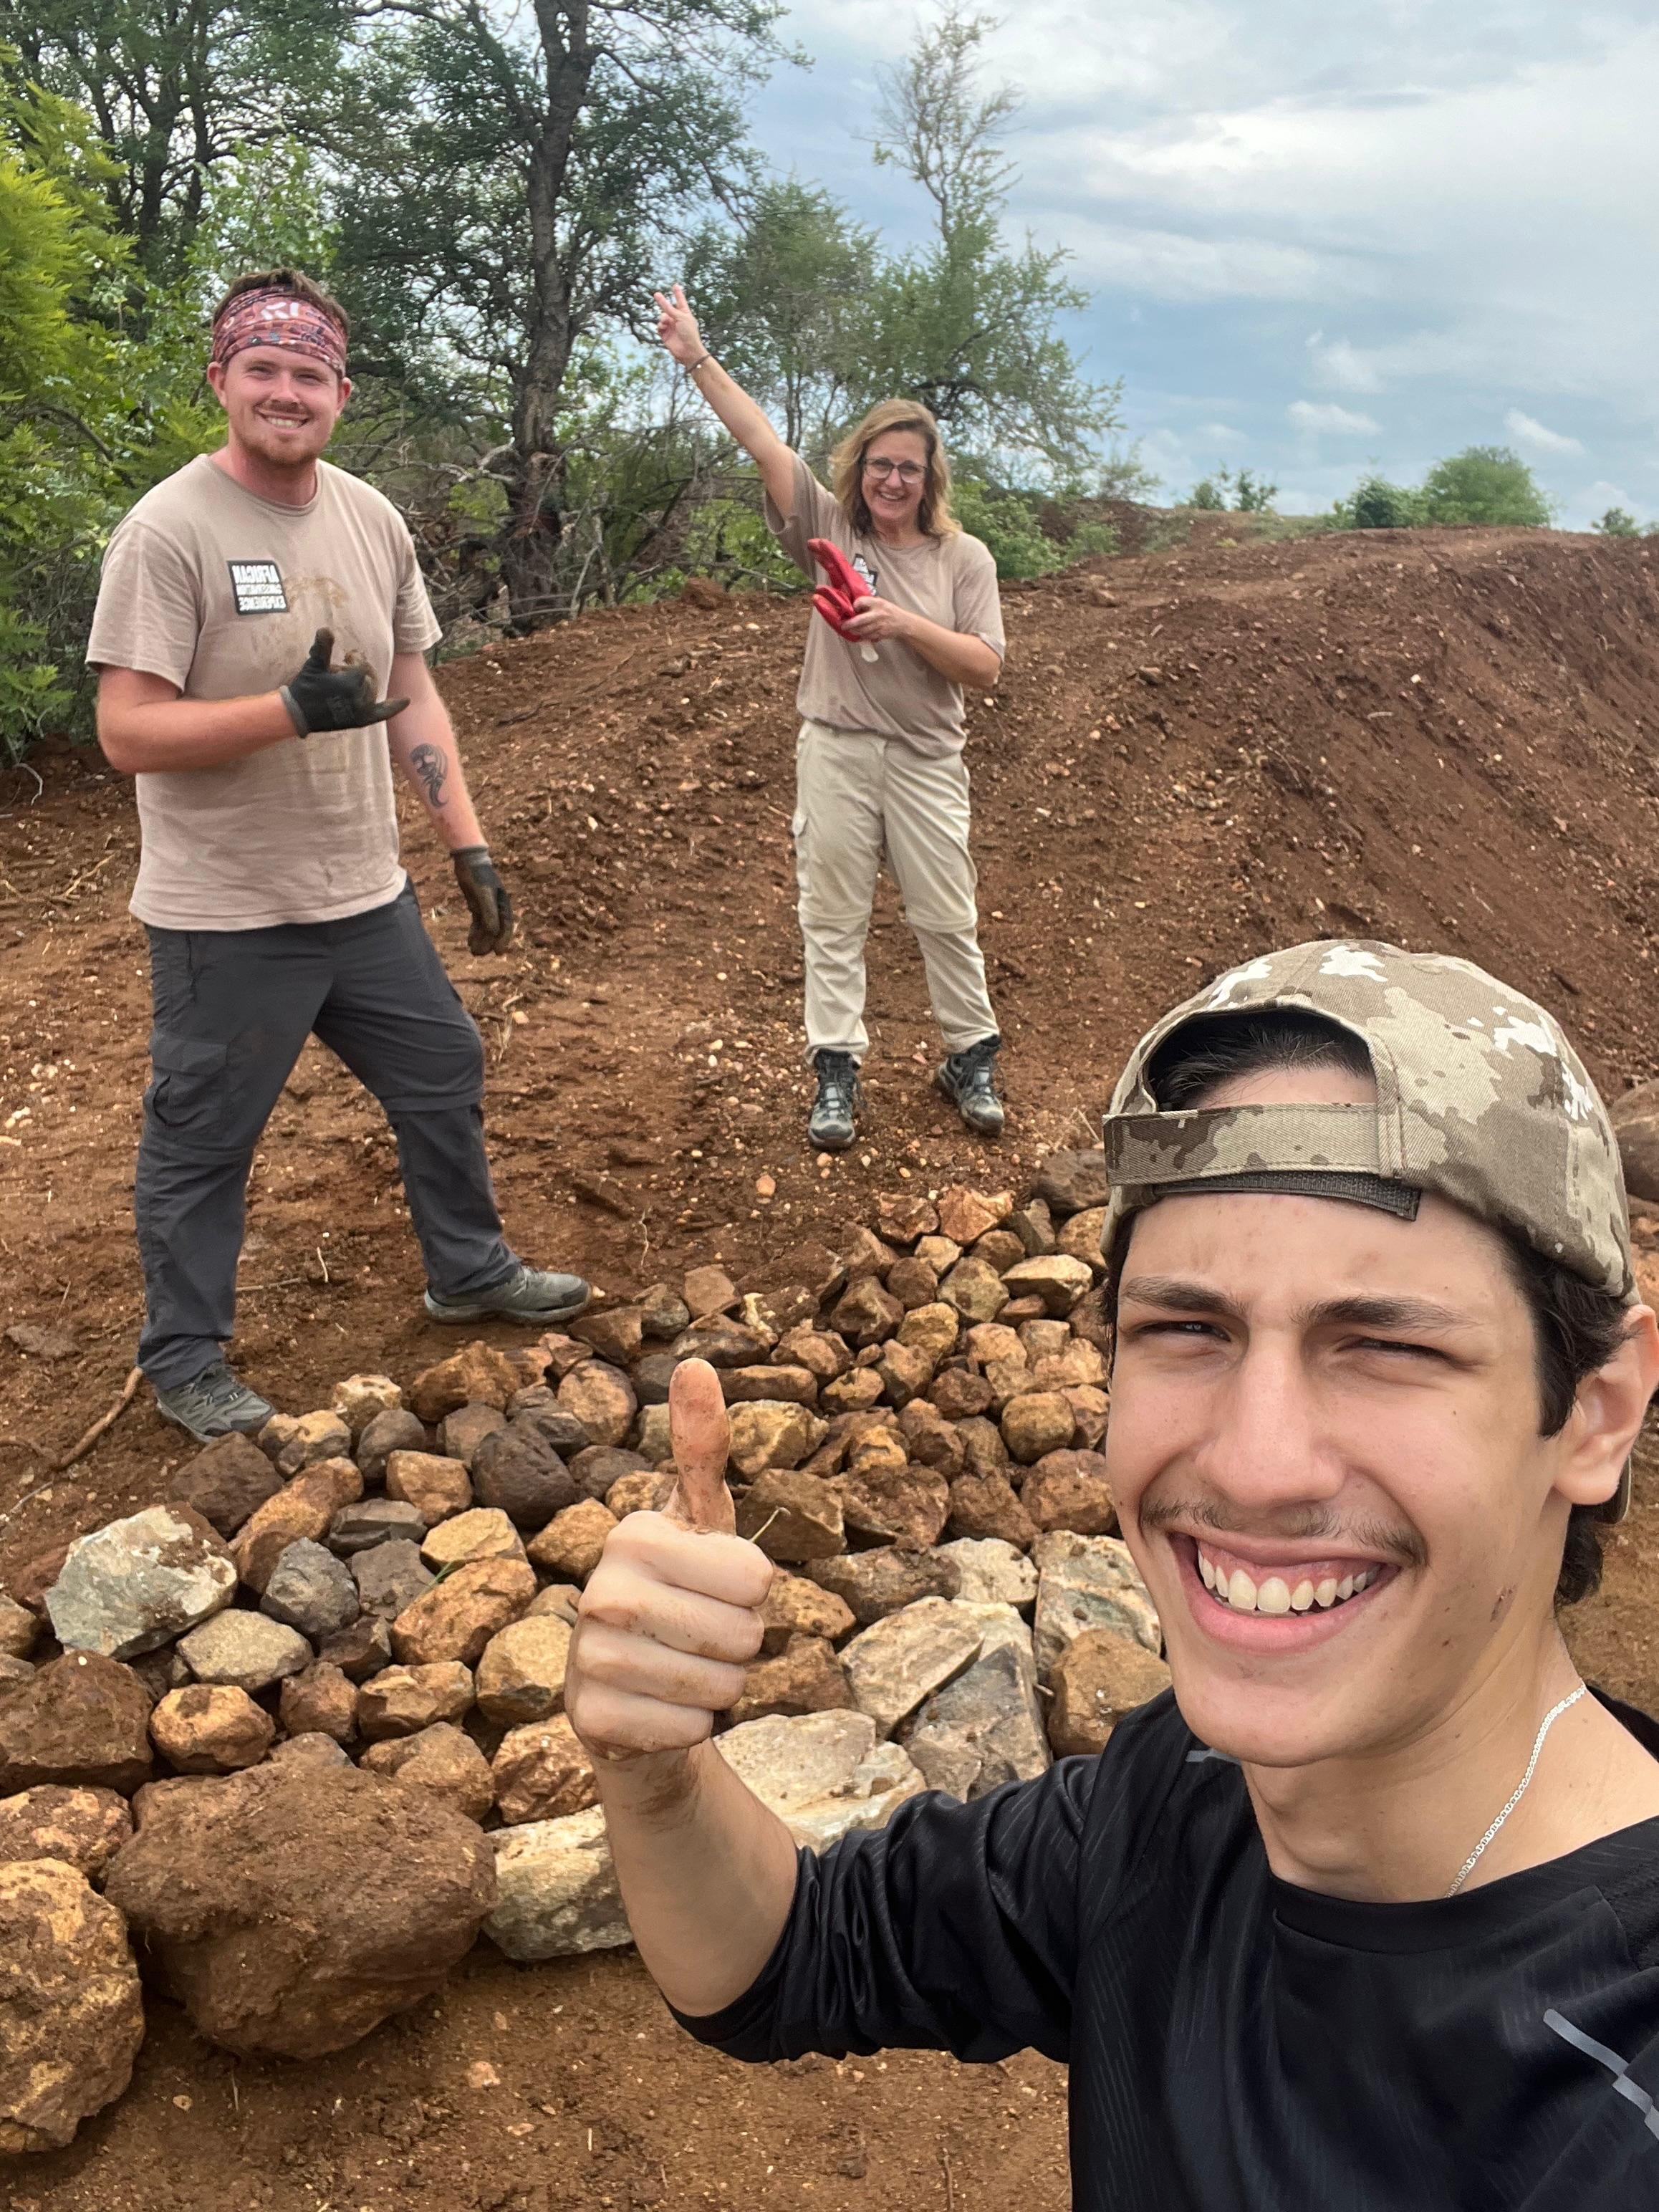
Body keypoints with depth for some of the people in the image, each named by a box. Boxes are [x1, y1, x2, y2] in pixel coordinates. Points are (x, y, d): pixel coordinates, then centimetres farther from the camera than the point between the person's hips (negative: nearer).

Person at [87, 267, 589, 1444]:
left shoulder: (375, 522, 5)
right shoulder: (169, 531, -15)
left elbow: (412, 697, 12)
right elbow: (128, 733, -18)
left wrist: (470, 846, 7)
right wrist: (293, 709, -30)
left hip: (367, 896, 7)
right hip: (228, 918, -6)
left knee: (445, 1072, 18)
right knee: (203, 1142, 6)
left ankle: (470, 1270, 41)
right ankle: (185, 1365, 25)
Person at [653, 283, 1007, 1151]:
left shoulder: (962, 557, 1)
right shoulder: (830, 528, 2)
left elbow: (985, 667, -5)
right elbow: (763, 444, -5)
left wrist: (907, 625, -18)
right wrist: (697, 361, -12)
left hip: (925, 759, 0)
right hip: (835, 752, 1)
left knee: (946, 916, 6)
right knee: (833, 917, 5)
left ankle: (971, 1059, 21)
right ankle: (836, 1072, 12)